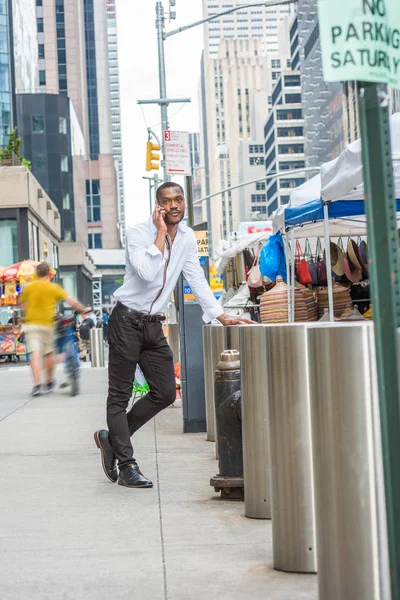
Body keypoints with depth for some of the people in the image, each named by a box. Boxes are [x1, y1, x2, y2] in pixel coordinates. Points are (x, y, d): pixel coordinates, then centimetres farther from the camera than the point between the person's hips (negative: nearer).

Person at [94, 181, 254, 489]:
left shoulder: (188, 237, 7)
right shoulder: (139, 234, -12)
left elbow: (197, 279, 13)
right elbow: (147, 273, -28)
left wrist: (223, 316, 8)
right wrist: (161, 233, -21)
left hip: (154, 325, 7)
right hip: (127, 321, -6)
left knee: (165, 393, 5)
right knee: (120, 395, -1)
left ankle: (112, 438, 20)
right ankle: (126, 465, 5)